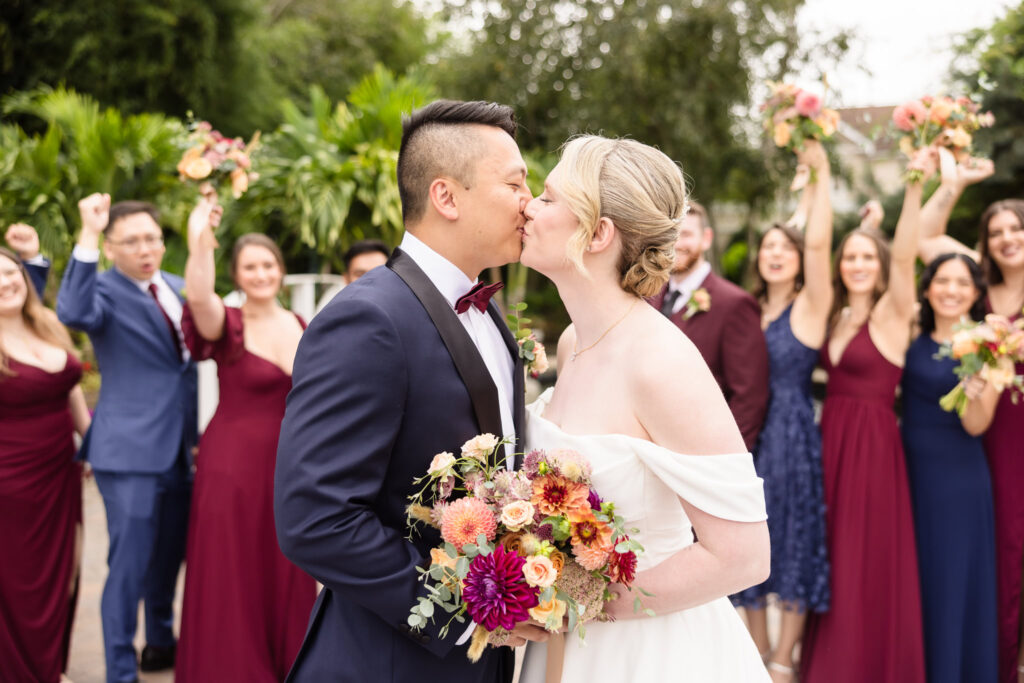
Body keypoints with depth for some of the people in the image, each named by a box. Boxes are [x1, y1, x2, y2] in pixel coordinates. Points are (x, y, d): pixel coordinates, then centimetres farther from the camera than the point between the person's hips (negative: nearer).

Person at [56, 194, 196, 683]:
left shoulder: (175, 288, 11)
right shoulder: (105, 290, -10)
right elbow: (73, 313, -35)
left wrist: (196, 436, 21)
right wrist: (88, 236, -38)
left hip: (180, 449, 7)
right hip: (132, 451, -7)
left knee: (169, 555, 20)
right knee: (129, 565, -4)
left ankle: (160, 642, 39)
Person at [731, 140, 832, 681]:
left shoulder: (810, 307, -5)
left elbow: (819, 244, -20)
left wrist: (820, 175, -19)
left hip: (793, 434, -5)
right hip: (747, 434, 5)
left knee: (794, 542, 3)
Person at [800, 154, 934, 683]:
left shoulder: (891, 314, -7)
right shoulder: (836, 317, 10)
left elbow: (904, 256, -22)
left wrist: (916, 186, -33)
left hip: (872, 444, -6)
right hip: (830, 440, 6)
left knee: (870, 561, 2)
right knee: (833, 556, 13)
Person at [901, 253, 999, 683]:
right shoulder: (912, 340, 4)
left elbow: (976, 425, -11)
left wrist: (976, 386, -34)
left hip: (959, 479, -4)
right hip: (909, 472, 4)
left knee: (954, 582, 5)